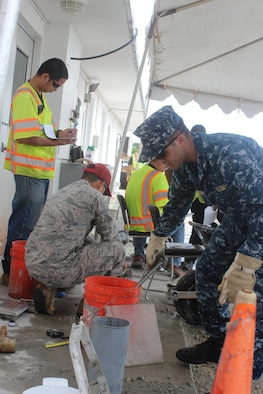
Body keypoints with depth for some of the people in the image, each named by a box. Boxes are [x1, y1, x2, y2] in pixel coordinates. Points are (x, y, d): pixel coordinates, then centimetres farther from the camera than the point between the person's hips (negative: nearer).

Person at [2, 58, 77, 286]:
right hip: (30, 170, -10)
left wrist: (59, 133, 5)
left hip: (41, 169, 10)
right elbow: (25, 137, -22)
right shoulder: (25, 96, -15)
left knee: (32, 222, 17)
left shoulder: (39, 96, 15)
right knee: (24, 223, -3)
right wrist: (58, 142, -16)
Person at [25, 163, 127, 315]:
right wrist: (119, 261, 26)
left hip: (33, 265, 8)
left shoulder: (60, 193, 21)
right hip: (58, 270, -8)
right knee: (116, 248, 3)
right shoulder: (94, 196, -2)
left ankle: (47, 288, 14)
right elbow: (111, 236, 7)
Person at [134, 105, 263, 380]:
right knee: (206, 271, 9)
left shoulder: (230, 153, -35)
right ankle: (217, 342, 24)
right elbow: (176, 204, 12)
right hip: (238, 219, 9)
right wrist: (157, 240, 19)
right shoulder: (184, 164, -6)